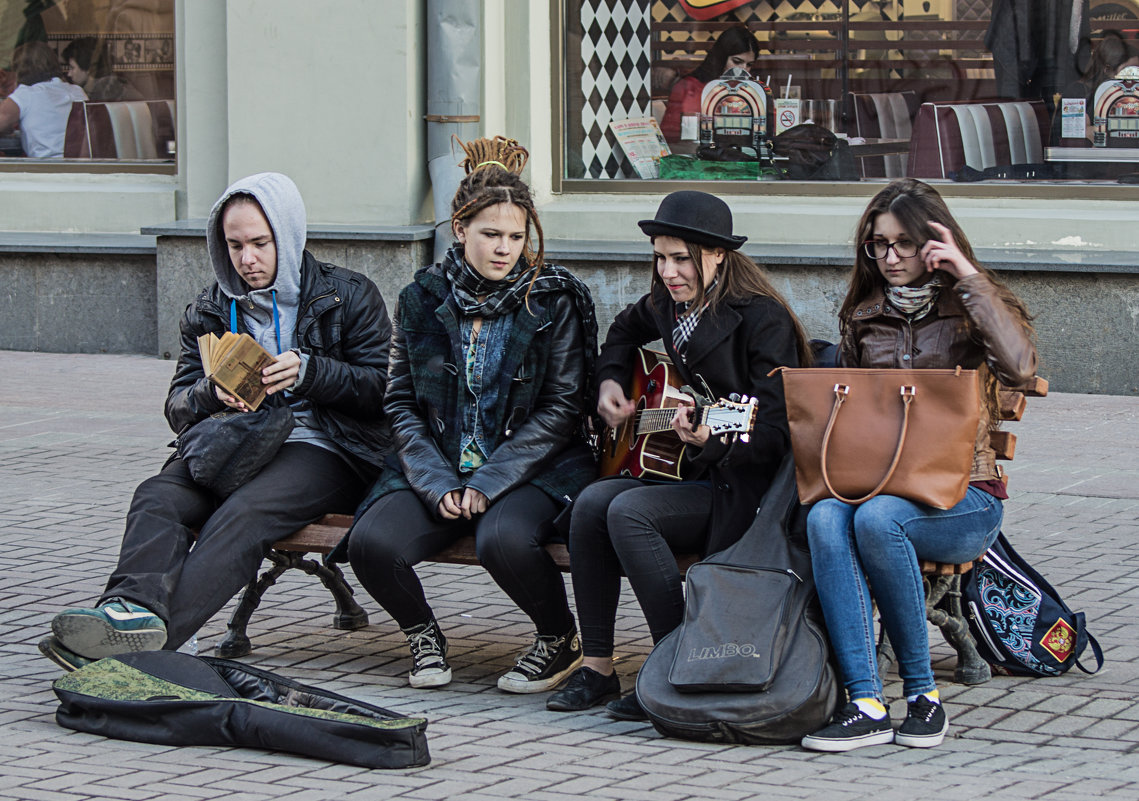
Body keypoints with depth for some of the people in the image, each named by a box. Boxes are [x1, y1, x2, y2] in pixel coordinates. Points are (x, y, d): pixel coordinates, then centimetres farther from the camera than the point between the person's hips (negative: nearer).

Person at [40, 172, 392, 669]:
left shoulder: (349, 296, 7)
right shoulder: (210, 312, 18)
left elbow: (382, 389, 1)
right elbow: (178, 406, 12)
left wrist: (308, 372, -14)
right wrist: (212, 394, -12)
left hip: (321, 447, -4)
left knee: (243, 514, -35)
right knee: (158, 497, -28)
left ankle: (156, 635, -53)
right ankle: (134, 607, -54)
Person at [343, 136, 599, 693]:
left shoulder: (553, 300, -2)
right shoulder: (423, 299, 6)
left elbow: (562, 407, -4)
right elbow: (401, 403, 8)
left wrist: (490, 481, -13)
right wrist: (436, 482, -8)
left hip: (532, 465, -3)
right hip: (437, 466, 3)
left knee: (504, 540, -36)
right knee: (370, 544, -25)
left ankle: (560, 639, -4)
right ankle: (422, 636, 7)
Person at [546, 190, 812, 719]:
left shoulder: (761, 318, -14)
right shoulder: (666, 307, 9)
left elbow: (776, 433, -20)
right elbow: (624, 333, 36)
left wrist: (712, 441, -37)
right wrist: (610, 382, 17)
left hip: (740, 488, -7)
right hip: (675, 473, 7)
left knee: (629, 511, -28)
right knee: (592, 503, -19)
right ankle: (596, 666, -12)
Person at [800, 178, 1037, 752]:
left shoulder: (969, 311, 5)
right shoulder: (862, 319, 18)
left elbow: (1019, 367, -17)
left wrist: (969, 279, -13)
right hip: (876, 483, 4)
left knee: (876, 519, -36)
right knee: (825, 517, -32)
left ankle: (921, 692, -22)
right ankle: (866, 705, -40)